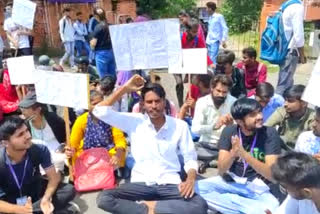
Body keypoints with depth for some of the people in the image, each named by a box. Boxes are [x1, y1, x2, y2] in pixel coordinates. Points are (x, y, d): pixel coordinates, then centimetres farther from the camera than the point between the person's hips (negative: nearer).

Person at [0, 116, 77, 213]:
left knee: (69, 190, -20)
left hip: (35, 190, 3)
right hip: (10, 199, -3)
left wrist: (46, 198, -35)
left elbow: (54, 177, -16)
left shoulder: (39, 150, -23)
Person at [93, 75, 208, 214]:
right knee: (104, 198, -25)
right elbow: (100, 111, -5)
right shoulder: (134, 121, 1)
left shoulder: (180, 126, 2)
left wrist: (191, 179, -15)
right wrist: (125, 88, -6)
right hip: (140, 183, 0)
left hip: (170, 184, 0)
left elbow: (190, 159, 6)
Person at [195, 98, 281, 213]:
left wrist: (244, 154, -33)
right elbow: (221, 171, -10)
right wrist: (232, 154, -31)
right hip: (230, 181, 3)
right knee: (197, 188, -23)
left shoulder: (270, 133, -12)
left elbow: (271, 175, -19)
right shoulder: (229, 131, -6)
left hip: (256, 185, -3)